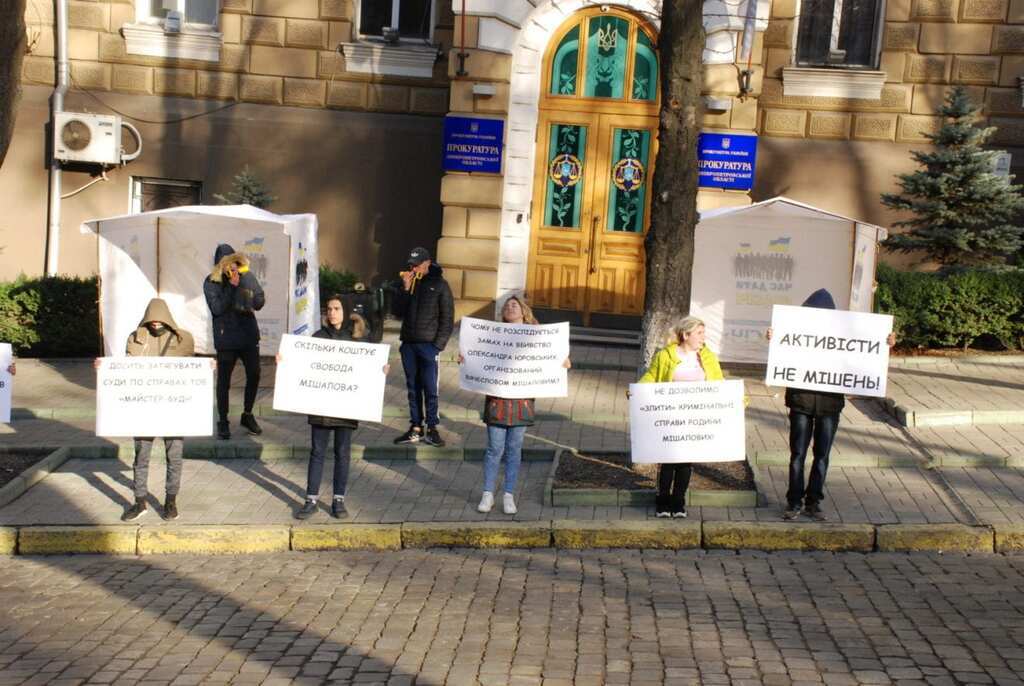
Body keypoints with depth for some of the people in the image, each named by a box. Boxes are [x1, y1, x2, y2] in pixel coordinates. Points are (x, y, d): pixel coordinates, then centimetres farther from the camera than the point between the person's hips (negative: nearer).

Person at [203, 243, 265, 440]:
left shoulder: (248, 276, 0)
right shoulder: (211, 282, -8)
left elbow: (260, 300, 5)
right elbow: (217, 308, -17)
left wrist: (249, 305, -16)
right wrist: (231, 287, -22)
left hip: (249, 335, 3)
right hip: (226, 339, -3)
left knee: (254, 375, 8)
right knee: (224, 380, 4)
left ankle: (247, 415, 27)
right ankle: (223, 421, 16)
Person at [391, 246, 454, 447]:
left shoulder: (439, 285, -2)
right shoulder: (408, 283, 10)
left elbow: (447, 318, -3)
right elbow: (398, 312, 6)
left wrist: (438, 345, -10)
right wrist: (405, 289, -6)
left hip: (428, 345, -4)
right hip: (408, 344, 5)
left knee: (429, 388, -4)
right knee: (413, 387, 8)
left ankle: (432, 429, 3)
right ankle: (415, 428, 13)